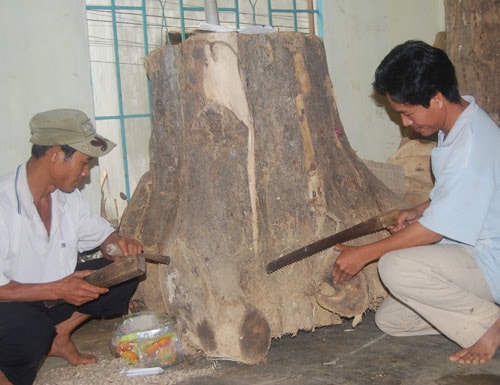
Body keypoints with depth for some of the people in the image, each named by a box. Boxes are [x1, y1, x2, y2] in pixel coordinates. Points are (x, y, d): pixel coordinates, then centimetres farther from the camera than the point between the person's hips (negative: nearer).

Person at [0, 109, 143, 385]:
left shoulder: (68, 197, -3)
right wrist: (57, 289, -34)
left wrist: (119, 243, -12)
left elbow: (101, 233, 12)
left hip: (55, 295, 8)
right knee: (31, 332, -40)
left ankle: (59, 334, 4)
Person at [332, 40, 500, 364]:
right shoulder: (455, 126, 3)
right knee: (389, 320, 6)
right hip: (471, 252, 9)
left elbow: (435, 229, -23)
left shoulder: (473, 145, -27)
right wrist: (422, 210, 3)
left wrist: (363, 254, -15)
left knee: (395, 267, -31)